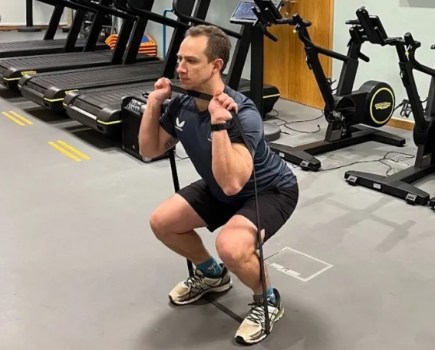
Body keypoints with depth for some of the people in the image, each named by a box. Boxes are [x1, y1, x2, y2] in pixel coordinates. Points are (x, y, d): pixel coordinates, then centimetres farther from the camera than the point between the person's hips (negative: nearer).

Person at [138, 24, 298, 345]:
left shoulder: (242, 114, -35)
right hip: (221, 189, 8)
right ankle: (211, 274, 24)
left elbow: (232, 183, -44)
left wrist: (218, 123, -48)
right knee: (162, 222, 1)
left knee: (231, 246, -34)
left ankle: (268, 300, -2)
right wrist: (153, 104, -12)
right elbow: (149, 150, 0)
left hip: (271, 190, -7)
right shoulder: (181, 105, -11)